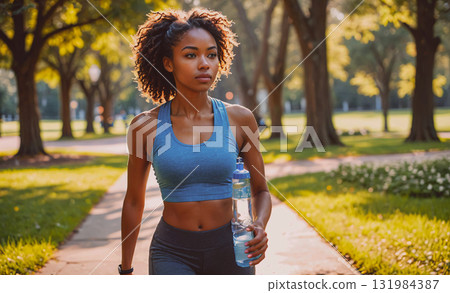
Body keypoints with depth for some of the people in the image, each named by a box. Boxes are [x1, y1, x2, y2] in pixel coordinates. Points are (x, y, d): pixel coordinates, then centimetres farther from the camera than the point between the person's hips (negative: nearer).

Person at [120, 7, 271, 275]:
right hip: (173, 253, -2)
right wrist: (125, 271, 13)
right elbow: (134, 201, 7)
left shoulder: (239, 119, -3)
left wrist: (260, 227, -15)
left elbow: (261, 190, 7)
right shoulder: (146, 126, -5)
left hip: (229, 252, 2)